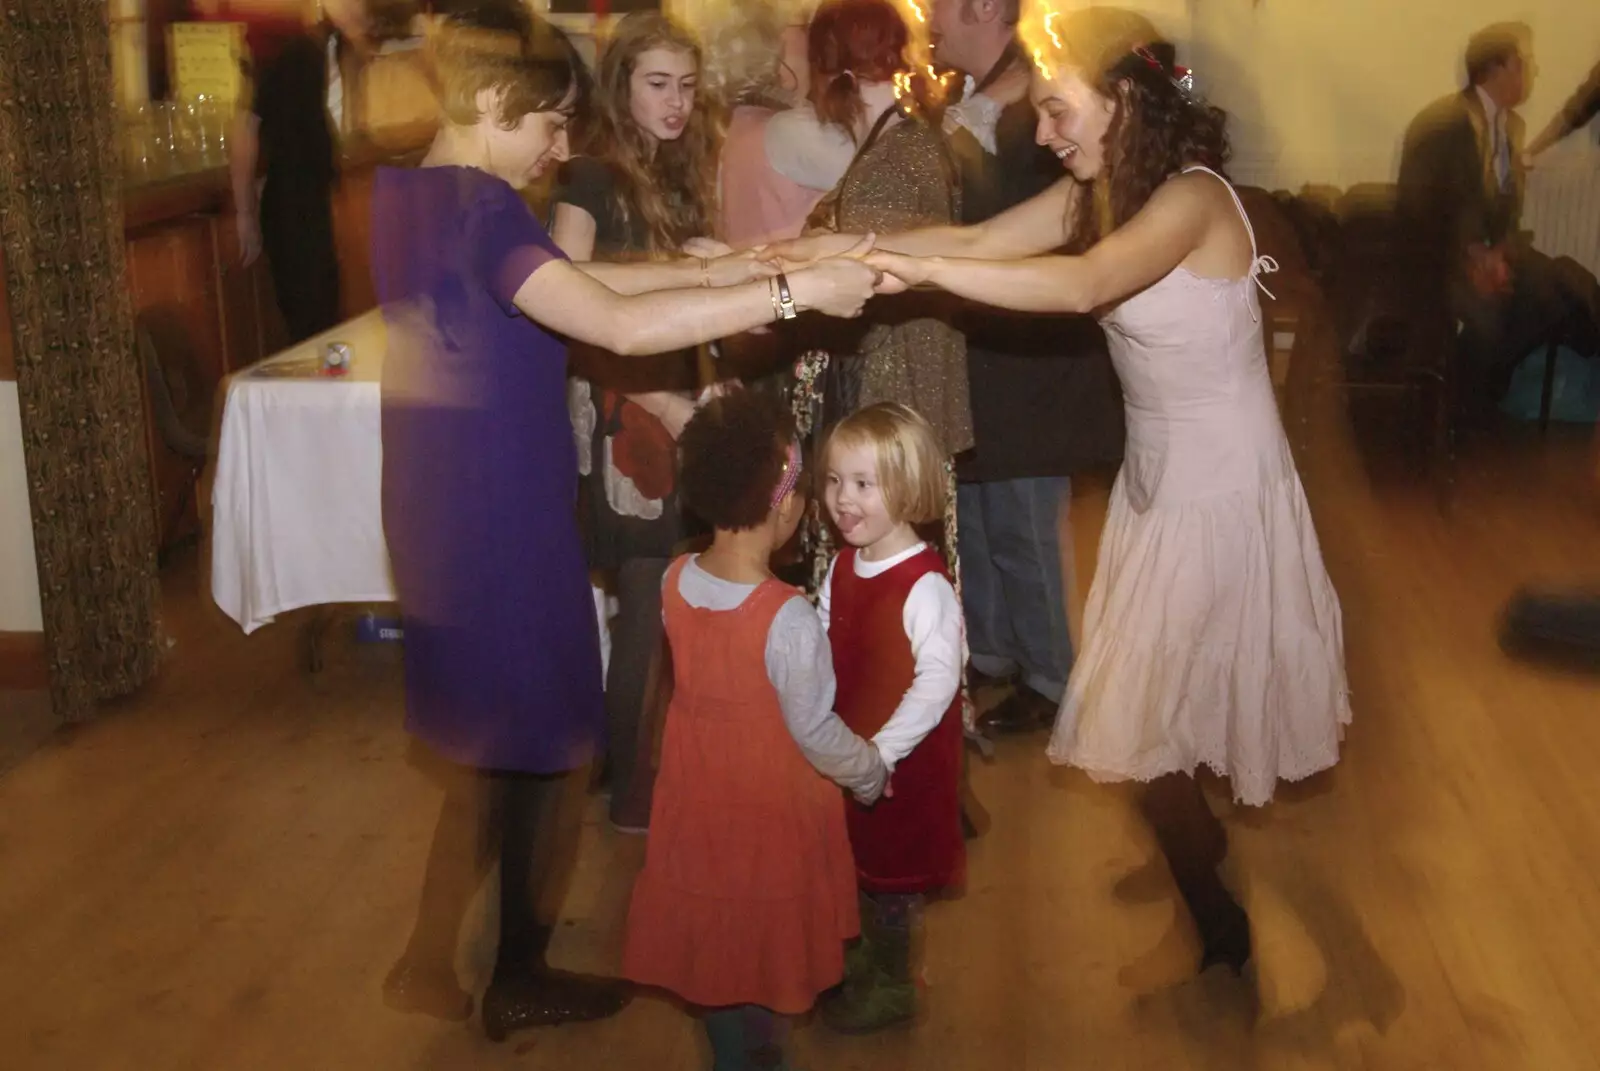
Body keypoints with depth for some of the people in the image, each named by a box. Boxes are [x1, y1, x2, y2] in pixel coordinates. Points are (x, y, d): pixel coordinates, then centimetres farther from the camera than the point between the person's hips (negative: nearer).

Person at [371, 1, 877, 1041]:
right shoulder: (478, 211, -21)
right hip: (498, 518, -10)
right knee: (533, 751, 8)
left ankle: (434, 965, 34)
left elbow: (575, 283, 11)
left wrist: (715, 269, 4)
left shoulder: (410, 195, 9)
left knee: (489, 750, 22)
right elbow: (619, 324, -34)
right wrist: (793, 290, -30)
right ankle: (517, 980, 25)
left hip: (451, 512, 10)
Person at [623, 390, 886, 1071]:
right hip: (770, 813, -5)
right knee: (767, 953, 17)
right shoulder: (788, 617, -30)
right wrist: (871, 774, -2)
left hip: (698, 801, 5)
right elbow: (815, 731, -20)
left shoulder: (676, 581, -13)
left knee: (713, 943, 22)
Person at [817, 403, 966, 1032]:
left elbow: (937, 680, -28)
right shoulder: (843, 565, 0)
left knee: (891, 870, 10)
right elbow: (822, 651, 8)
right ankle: (867, 955, 44)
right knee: (859, 859, 22)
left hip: (904, 761, -7)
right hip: (846, 750, 7)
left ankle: (892, 985, 30)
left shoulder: (924, 586, -25)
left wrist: (880, 751, -26)